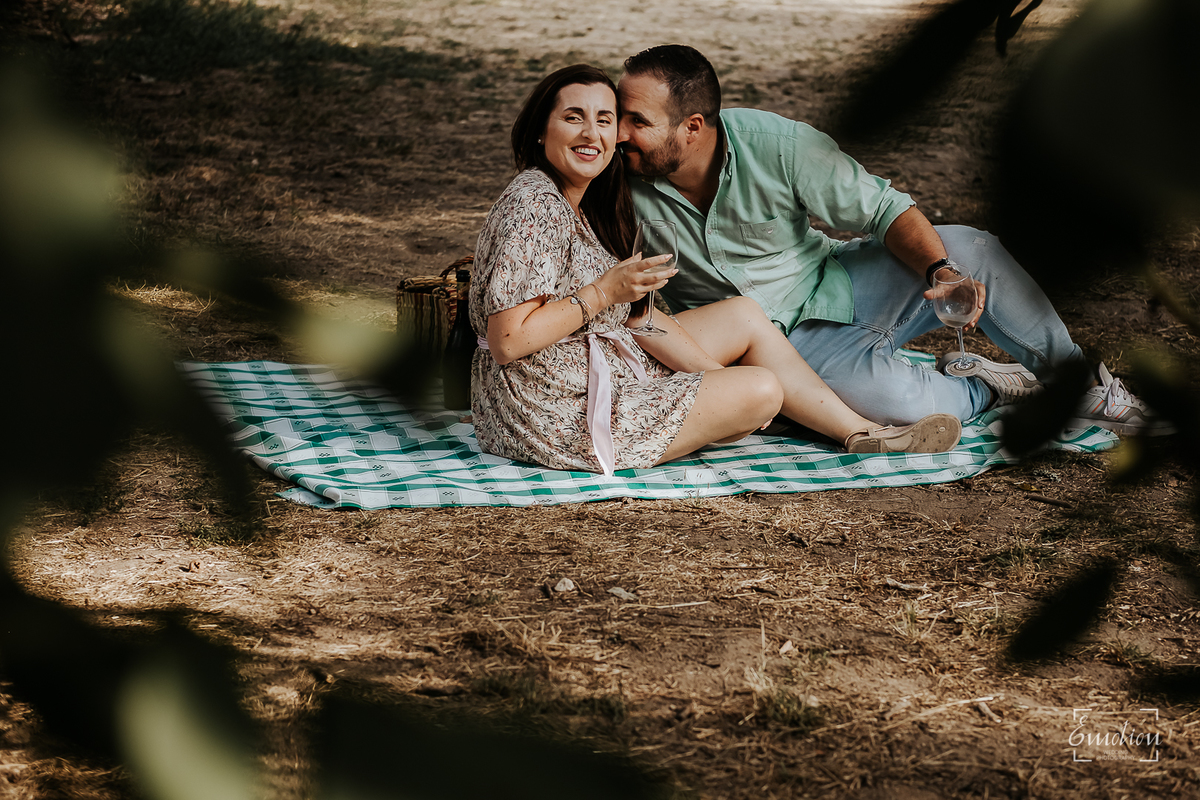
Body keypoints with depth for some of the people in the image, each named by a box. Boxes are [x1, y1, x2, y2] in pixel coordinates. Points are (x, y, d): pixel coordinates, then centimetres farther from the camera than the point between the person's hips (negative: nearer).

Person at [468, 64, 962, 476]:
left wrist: (718, 374, 3)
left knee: (743, 315, 14)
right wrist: (605, 292, -23)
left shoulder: (582, 203, 9)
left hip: (597, 373, 11)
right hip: (559, 417, -11)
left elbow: (634, 312, 11)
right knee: (762, 391, -10)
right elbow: (507, 341, -28)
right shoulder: (536, 207, -22)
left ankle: (859, 432, 19)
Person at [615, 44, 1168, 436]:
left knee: (969, 249, -20)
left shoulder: (775, 144, -18)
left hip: (832, 285, 2)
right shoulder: (623, 186, -16)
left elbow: (884, 210, -11)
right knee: (892, 399, -33)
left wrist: (939, 270, -30)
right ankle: (979, 389, 3)